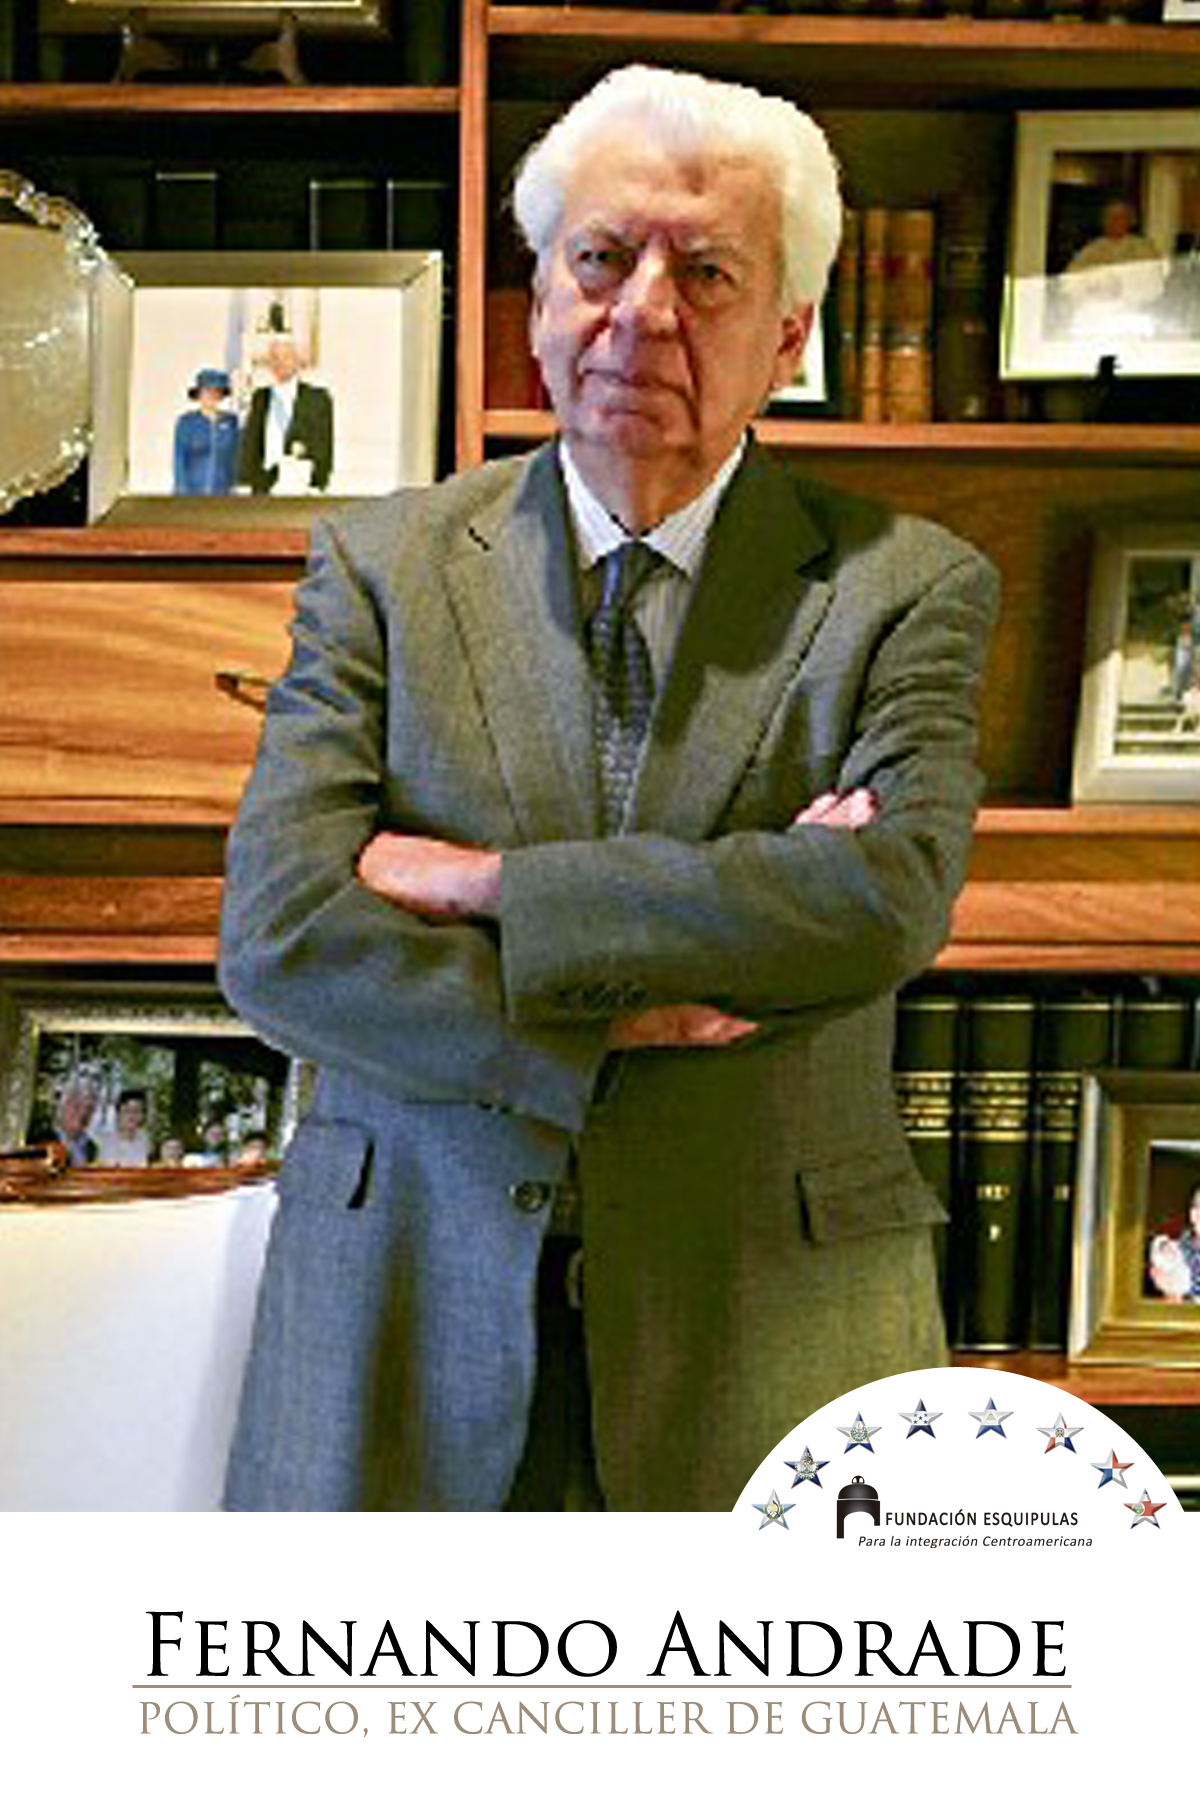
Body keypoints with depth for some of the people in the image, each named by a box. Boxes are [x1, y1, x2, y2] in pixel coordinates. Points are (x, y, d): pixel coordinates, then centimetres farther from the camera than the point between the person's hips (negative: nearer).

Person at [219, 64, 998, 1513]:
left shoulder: (906, 588, 0)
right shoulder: (383, 562, 2)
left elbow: (885, 901, -17)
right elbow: (278, 935, -7)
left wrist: (483, 886, -15)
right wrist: (622, 1019, -16)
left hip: (768, 1331, 0)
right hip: (402, 1305, 2)